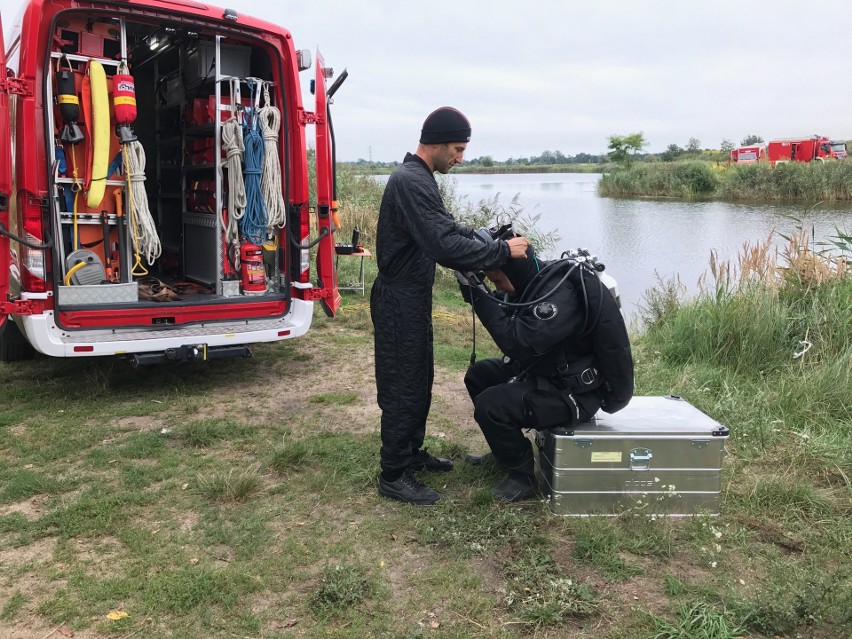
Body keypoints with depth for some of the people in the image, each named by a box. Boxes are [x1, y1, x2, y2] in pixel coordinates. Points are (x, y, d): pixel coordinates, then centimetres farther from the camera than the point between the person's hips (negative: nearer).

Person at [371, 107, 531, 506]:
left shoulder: (418, 178, 12)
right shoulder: (411, 182, -23)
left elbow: (447, 228, 18)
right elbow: (445, 247, -31)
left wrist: (489, 240, 5)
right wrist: (501, 251, -23)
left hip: (412, 296, 11)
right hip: (400, 300, -11)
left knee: (420, 379, 19)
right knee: (403, 387, -2)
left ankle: (411, 453, 34)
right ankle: (393, 476, 9)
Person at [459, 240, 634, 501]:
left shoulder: (562, 294, -29)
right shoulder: (536, 281, 0)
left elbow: (518, 342, -34)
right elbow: (505, 313, 5)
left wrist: (479, 294, -29)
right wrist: (469, 285, -11)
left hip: (574, 392, -10)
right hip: (547, 372, 10)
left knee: (490, 405, -23)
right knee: (479, 375, 13)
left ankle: (523, 475, 0)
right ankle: (506, 450, 28)